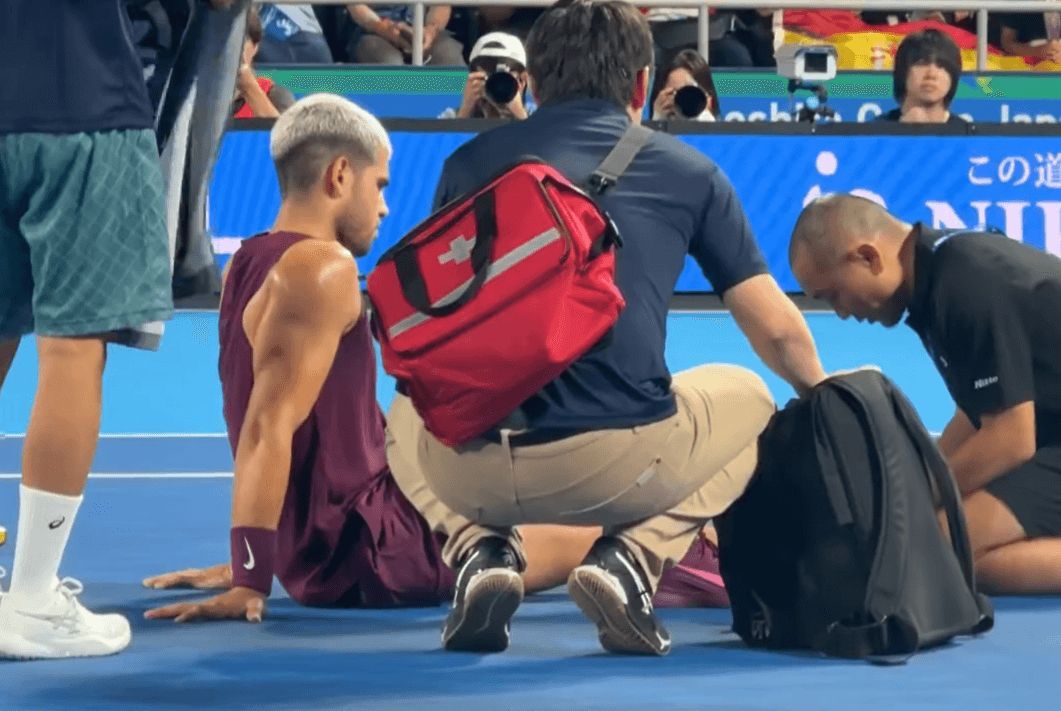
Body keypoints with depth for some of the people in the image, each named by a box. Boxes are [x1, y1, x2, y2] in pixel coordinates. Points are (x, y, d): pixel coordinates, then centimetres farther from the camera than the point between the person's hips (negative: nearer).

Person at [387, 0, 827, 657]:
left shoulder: (470, 163, 17)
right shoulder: (688, 171, 13)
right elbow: (777, 331, 21)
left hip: (474, 470, 2)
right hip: (619, 466, -2)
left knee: (406, 418, 38)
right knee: (748, 399, 29)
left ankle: (481, 550, 7)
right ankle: (629, 560, 4)